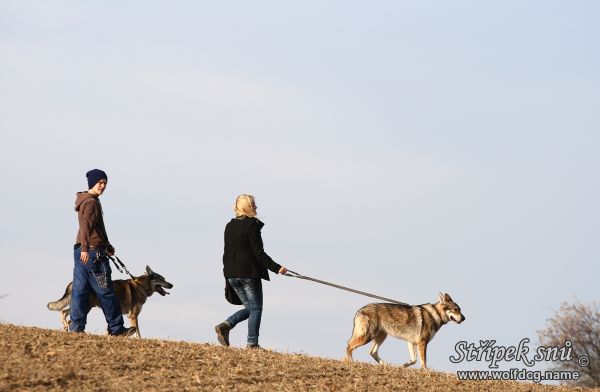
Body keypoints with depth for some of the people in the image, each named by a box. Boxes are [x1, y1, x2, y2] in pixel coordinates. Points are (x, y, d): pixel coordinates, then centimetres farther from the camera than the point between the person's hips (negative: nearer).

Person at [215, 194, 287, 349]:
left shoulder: (230, 226, 11)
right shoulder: (252, 226, -11)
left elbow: (226, 253, 14)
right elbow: (259, 253, -15)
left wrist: (228, 273, 22)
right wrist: (276, 268, -14)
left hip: (232, 274, 7)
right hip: (249, 273, -7)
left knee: (249, 308, 15)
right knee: (256, 308, 2)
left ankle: (225, 326, -5)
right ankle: (252, 343, -3)